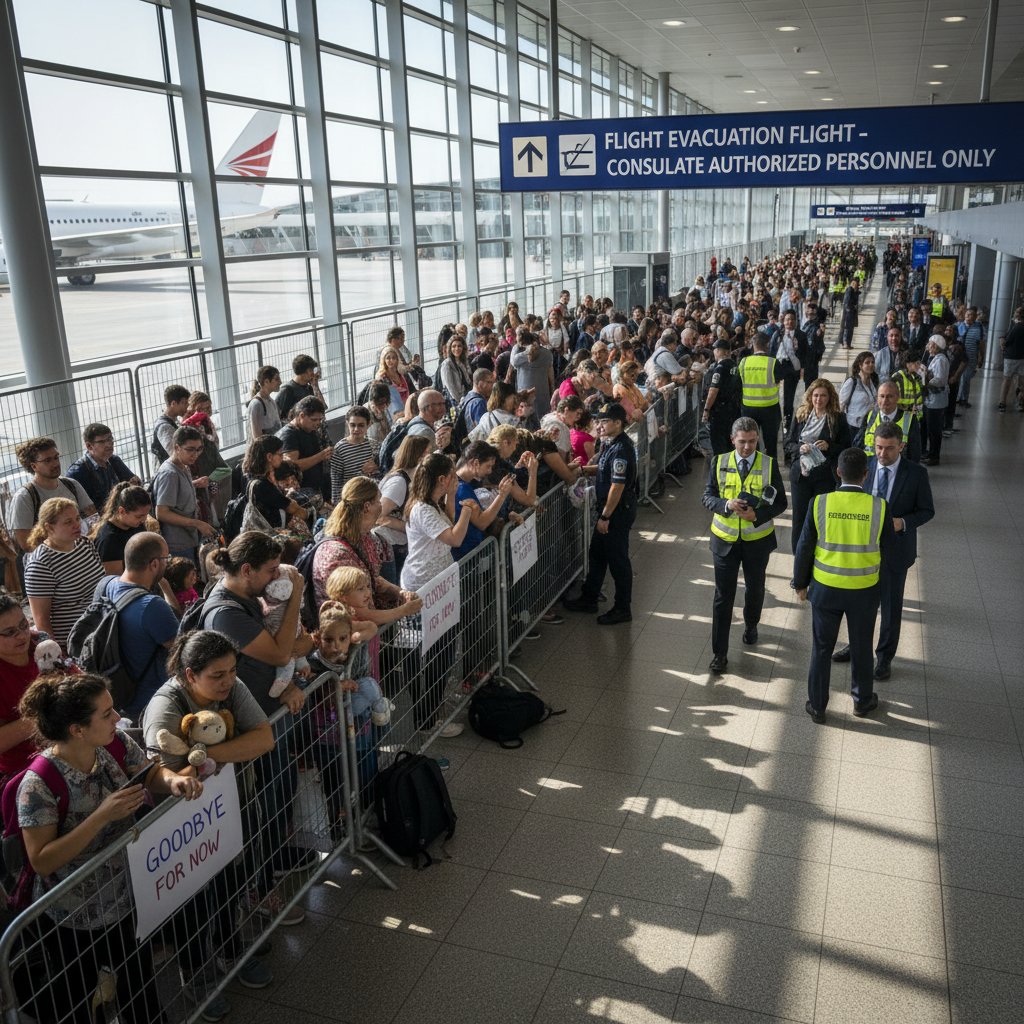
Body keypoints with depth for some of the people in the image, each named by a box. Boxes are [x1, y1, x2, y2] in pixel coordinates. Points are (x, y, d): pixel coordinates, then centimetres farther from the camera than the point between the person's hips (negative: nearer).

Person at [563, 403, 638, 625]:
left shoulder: (621, 450, -25)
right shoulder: (610, 443, 5)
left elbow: (617, 486, -26)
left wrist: (605, 517, -21)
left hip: (619, 511, -10)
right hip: (609, 507, 10)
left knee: (617, 559, 2)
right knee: (597, 553, 19)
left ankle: (623, 609, 15)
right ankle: (589, 599, 33)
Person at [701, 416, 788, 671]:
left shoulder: (769, 465, -7)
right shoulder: (719, 463, -5)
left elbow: (780, 503, -4)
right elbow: (707, 498, -3)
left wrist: (757, 514, -22)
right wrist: (726, 504, -25)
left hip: (757, 540, 1)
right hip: (725, 540, -1)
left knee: (755, 588, 21)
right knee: (723, 596, 0)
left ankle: (751, 625, 51)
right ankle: (719, 652, 7)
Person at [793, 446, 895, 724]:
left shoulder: (820, 503, -15)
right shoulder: (879, 507, -15)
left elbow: (805, 548, -7)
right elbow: (886, 549, -2)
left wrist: (801, 584, 5)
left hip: (826, 587, 0)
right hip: (865, 590, 0)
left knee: (822, 648, 14)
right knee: (861, 647, 20)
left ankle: (817, 706, 25)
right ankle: (863, 700, 39)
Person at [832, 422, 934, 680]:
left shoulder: (916, 473, -12)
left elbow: (927, 511, -6)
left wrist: (903, 522, -23)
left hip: (895, 549, -2)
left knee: (891, 607, 11)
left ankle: (884, 656, 28)